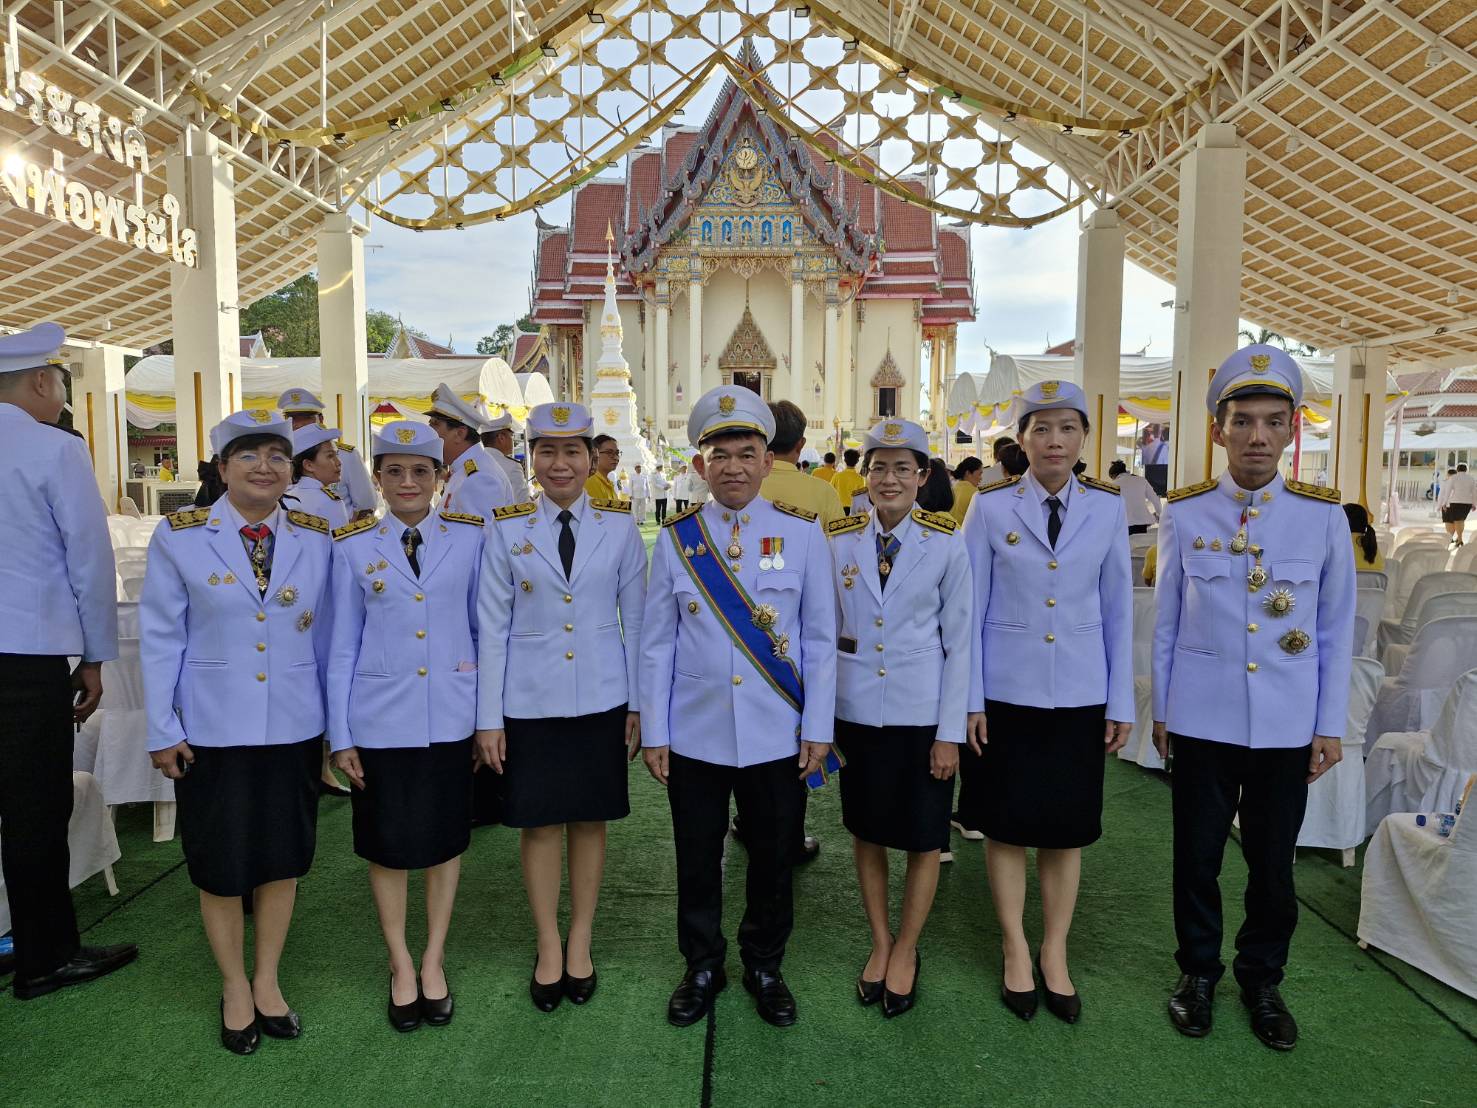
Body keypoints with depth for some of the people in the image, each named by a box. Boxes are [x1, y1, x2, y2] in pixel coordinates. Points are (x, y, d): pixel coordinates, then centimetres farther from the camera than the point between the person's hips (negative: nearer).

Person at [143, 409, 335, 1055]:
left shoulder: (316, 538, 1)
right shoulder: (179, 536, -5)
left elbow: (326, 635, 4)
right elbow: (160, 637, -3)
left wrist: (336, 721, 6)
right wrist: (162, 730, -4)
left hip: (293, 727, 2)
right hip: (212, 729, -2)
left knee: (283, 856, 11)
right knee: (221, 863, 9)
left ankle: (267, 979, 32)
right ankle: (234, 985, 31)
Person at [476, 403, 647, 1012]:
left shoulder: (620, 525, -1)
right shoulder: (507, 530, -2)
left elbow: (635, 618, 3)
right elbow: (493, 628, -1)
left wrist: (638, 703, 2)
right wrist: (488, 717, -3)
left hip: (601, 700, 1)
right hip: (530, 703, 0)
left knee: (590, 820, 12)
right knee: (539, 823, 9)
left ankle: (581, 940, 31)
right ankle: (548, 945, 29)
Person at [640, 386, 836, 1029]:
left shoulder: (802, 533, -3)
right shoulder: (675, 539, -1)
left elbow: (820, 638, 0)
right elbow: (657, 643, 2)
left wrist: (818, 728, -2)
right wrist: (654, 732, 0)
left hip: (777, 736, 0)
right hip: (694, 736, 1)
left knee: (773, 858, 14)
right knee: (697, 861, 14)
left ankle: (764, 967, 36)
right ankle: (702, 969, 36)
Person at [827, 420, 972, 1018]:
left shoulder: (947, 546, -7)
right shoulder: (838, 541, -1)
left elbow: (960, 643, -4)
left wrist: (950, 732, -7)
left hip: (924, 713, -2)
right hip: (857, 710, 2)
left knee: (924, 836, 9)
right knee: (866, 831, 15)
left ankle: (906, 950, 31)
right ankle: (880, 942, 35)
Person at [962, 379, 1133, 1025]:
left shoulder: (1107, 507, 1)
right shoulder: (991, 507, -4)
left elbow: (1118, 609, 4)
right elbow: (972, 607, -2)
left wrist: (1121, 703, 3)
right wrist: (970, 699, -5)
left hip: (1080, 696, 2)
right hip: (1008, 692, -1)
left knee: (1067, 827, 11)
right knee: (1008, 825, 8)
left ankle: (1055, 953, 28)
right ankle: (1015, 951, 26)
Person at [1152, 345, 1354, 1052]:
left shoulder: (1323, 515, -3)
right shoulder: (1184, 514, -4)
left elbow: (1336, 629, 3)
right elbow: (1166, 622, 3)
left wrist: (1330, 725, 3)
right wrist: (1160, 710, 5)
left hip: (1287, 726, 1)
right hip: (1201, 721, 0)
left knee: (1273, 862, 13)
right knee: (1197, 855, 11)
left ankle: (1262, 981, 35)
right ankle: (1198, 973, 33)